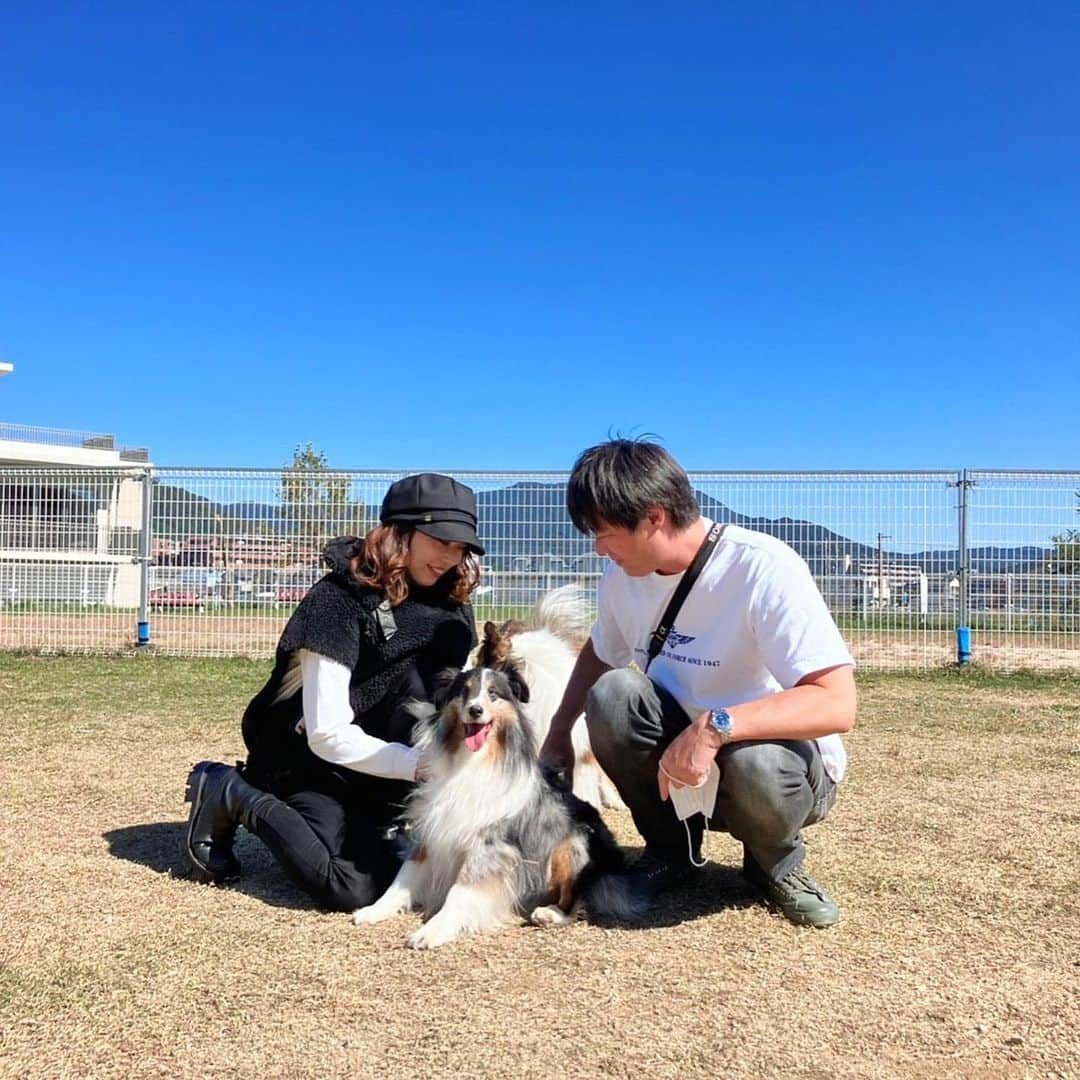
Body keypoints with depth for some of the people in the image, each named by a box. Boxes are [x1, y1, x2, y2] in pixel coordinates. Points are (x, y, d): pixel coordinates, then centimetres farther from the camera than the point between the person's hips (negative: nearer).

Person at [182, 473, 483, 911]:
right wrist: (424, 765, -29)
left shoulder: (446, 603, 0)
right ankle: (232, 796, -2)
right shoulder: (339, 601, -19)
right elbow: (329, 735, -23)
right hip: (313, 763, -6)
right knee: (355, 888, -28)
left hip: (381, 762, 6)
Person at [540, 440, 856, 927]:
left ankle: (775, 862, -2)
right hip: (679, 752, 5)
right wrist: (557, 737, 9)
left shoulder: (764, 568, -26)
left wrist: (716, 727, -44)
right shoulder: (623, 575, -6)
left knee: (756, 764, -39)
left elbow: (837, 704, -34)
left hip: (785, 755, -5)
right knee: (611, 696, -23)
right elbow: (599, 653, 16)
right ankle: (670, 848, 1)